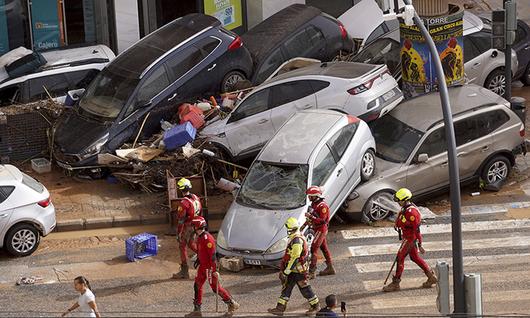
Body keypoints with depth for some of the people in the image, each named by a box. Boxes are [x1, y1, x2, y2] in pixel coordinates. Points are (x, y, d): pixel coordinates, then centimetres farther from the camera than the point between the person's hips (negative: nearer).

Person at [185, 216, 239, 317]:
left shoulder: (207, 239, -25)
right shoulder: (199, 237, 5)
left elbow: (212, 255, -25)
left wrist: (214, 270, -24)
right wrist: (198, 259, 26)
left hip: (209, 267, -10)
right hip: (203, 266, 10)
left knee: (216, 288, 0)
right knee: (197, 286, 10)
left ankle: (232, 304, 13)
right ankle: (197, 310, 17)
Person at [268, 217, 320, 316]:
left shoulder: (297, 240, -24)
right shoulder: (294, 238, 9)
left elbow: (294, 258, -27)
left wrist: (286, 272, -23)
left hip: (298, 270, -10)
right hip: (293, 269, 10)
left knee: (305, 289, 3)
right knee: (286, 287, 10)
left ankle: (315, 306, 19)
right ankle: (280, 308, 13)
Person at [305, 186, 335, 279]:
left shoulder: (322, 206, -21)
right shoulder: (314, 204, 9)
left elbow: (322, 220, -25)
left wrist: (311, 217, -30)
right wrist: (309, 220, 6)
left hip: (321, 229, -10)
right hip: (317, 229, 10)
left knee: (314, 249, -12)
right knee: (324, 248, 17)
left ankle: (311, 272, -12)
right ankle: (330, 268, 28)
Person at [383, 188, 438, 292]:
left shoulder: (411, 212, -27)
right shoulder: (405, 208, 3)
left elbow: (417, 229, -25)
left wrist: (420, 245, -22)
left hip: (410, 238, -10)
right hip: (407, 237, 10)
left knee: (400, 258, -3)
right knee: (415, 257, 18)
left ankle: (395, 283, 6)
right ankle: (431, 277, 25)